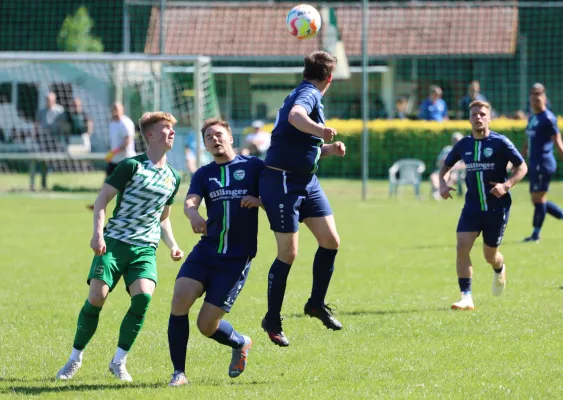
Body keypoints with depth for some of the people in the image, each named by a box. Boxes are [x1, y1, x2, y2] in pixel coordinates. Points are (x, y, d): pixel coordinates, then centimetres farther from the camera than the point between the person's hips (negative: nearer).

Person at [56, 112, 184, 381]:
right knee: (97, 297, -15)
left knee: (143, 296, -22)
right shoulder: (132, 166, -3)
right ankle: (76, 357, 5)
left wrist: (172, 245, 12)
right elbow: (101, 200, -4)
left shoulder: (172, 178, 15)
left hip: (145, 248, 4)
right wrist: (98, 233, -18)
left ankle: (119, 361, -9)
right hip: (114, 243, -4)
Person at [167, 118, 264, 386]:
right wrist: (193, 215, -30)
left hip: (237, 258, -3)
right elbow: (189, 202, -6)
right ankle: (179, 372, -6)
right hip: (206, 251, 3)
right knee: (180, 299, -20)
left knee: (207, 325, -7)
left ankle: (241, 344, 28)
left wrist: (259, 201, -16)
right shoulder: (204, 174, 12)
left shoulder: (254, 167, 5)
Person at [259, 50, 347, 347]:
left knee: (331, 241, 4)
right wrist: (321, 130, -56)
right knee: (288, 253, -6)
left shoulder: (308, 95, 17)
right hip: (282, 181, -9)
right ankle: (272, 320, 6)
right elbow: (295, 116, -40)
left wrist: (328, 149, 15)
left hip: (306, 182, 9)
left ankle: (317, 303, 20)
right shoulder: (308, 95, -13)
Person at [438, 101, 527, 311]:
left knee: (490, 255, 6)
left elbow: (522, 167, -4)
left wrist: (506, 185, -20)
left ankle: (500, 271, 45)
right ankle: (466, 298, -16)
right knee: (462, 246, -17)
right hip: (473, 205, 3)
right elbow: (446, 165, 20)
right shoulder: (464, 144, 4)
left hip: (497, 206, -3)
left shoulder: (500, 142, -7)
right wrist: (442, 184, 0)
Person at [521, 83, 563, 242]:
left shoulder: (548, 118, -10)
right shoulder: (532, 118, 16)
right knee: (537, 200, 10)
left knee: (538, 198, -5)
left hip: (543, 164, -9)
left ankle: (536, 233, 0)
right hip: (535, 164, 9)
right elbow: (527, 143, 24)